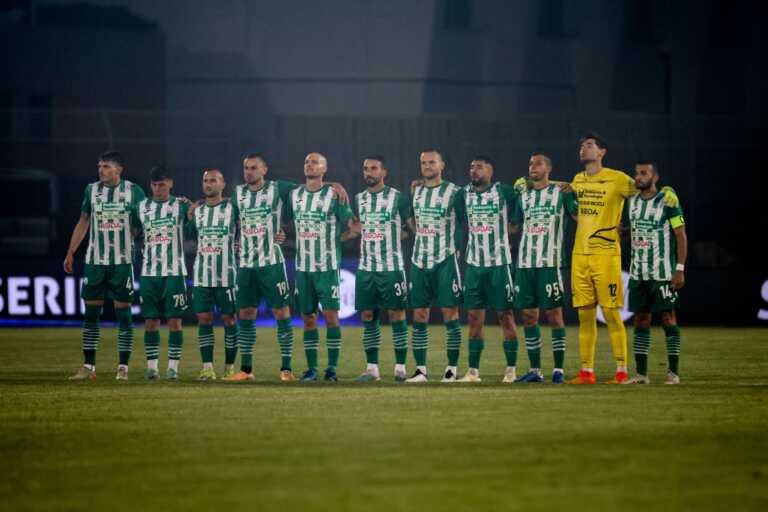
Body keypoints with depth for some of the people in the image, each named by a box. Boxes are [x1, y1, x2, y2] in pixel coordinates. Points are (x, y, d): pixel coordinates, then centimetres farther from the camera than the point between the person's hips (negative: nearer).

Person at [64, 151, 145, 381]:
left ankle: (123, 366, 4)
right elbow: (83, 222, 15)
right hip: (95, 260, 3)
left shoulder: (133, 191, -2)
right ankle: (88, 366, 8)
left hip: (123, 262, -3)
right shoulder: (92, 190, 7)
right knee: (91, 312, 3)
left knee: (123, 312, -1)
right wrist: (70, 253, 13)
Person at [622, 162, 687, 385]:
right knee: (641, 320, 5)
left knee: (668, 318, -3)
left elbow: (681, 236, -8)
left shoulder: (667, 201, -8)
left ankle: (673, 372, 2)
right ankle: (641, 373, 7)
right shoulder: (631, 202, 10)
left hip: (663, 273, -6)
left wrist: (680, 269, -13)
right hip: (638, 273, 6)